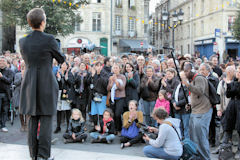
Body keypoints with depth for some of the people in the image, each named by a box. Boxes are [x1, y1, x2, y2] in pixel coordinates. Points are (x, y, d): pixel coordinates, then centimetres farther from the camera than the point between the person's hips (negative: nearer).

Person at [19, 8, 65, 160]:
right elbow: (61, 59, 1)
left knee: (33, 120, 11)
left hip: (30, 83, 5)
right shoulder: (49, 39, -11)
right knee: (46, 119, 3)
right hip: (47, 84, -4)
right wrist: (57, 53, 23)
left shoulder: (23, 41, 3)